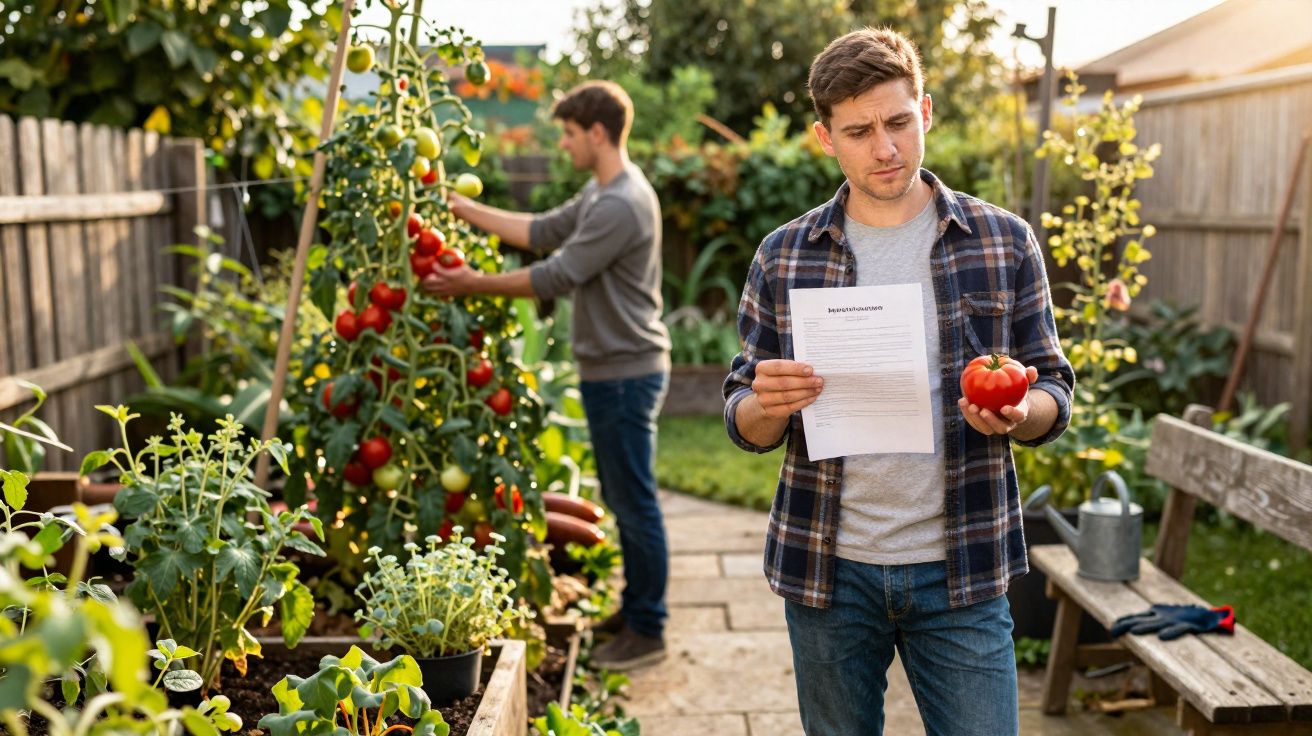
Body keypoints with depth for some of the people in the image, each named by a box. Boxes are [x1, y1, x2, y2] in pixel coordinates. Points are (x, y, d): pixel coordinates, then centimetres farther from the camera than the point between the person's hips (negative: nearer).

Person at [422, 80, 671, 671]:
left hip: (626, 374, -11)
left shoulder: (621, 206, -21)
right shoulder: (601, 193, 13)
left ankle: (648, 631, 10)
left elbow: (556, 277, -22)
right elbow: (543, 232, 18)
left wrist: (475, 284, -13)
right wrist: (466, 209, 15)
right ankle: (636, 606, 31)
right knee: (621, 498, 18)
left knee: (635, 502, -1)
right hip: (610, 372, 11)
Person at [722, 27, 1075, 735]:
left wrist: (1019, 414, -18)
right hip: (828, 568, 1)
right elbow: (745, 423, 5)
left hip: (960, 570, 0)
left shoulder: (1004, 243, 0)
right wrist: (766, 407, -19)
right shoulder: (783, 257, 1)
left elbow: (1054, 393, 5)